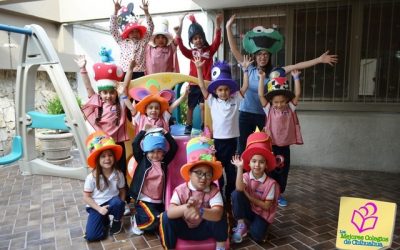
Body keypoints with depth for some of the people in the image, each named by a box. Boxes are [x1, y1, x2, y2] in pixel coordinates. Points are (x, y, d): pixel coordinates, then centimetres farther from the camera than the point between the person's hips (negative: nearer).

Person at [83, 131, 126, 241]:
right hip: (96, 205, -1)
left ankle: (117, 221, 0)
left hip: (112, 203, 1)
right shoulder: (92, 177, -16)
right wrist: (99, 209, -18)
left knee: (117, 203, -36)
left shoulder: (118, 174, -11)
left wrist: (120, 206, -15)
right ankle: (104, 220, 17)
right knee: (91, 236, -16)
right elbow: (86, 197, -9)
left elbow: (122, 191, 1)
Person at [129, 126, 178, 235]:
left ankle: (140, 217, 22)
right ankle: (137, 222, 10)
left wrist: (165, 133, -1)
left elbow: (174, 147, 1)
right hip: (144, 199, -5)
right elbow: (135, 144, -11)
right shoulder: (142, 160, -1)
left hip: (159, 200, 5)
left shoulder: (164, 162, 5)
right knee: (152, 219, -23)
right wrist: (144, 131, -6)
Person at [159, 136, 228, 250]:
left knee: (220, 217, -27)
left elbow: (218, 214, -36)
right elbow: (170, 212, -31)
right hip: (183, 228, 1)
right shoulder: (181, 190, -17)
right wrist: (185, 207, -52)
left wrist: (200, 212, -56)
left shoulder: (214, 190, -18)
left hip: (204, 228, 0)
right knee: (166, 217, -24)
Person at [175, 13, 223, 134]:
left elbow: (217, 40, -8)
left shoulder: (209, 50, 4)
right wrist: (180, 25, -19)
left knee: (203, 106, 5)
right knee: (190, 106, 10)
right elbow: (180, 44, -9)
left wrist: (218, 25, -21)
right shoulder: (191, 52, 3)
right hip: (194, 83, 1)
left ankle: (203, 127, 20)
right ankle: (188, 127, 22)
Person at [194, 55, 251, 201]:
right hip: (217, 139, 0)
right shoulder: (212, 101, 2)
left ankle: (230, 195, 24)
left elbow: (245, 87, -1)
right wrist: (199, 69, -11)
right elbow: (202, 87, -4)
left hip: (231, 139, 1)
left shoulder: (235, 99, 3)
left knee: (231, 169, 11)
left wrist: (245, 69, -8)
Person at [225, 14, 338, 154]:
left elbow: (296, 66, -10)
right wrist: (228, 28, -10)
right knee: (243, 146, 9)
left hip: (265, 114, 0)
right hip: (246, 113, 0)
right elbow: (234, 50, -6)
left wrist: (319, 60, -18)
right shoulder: (249, 69, -2)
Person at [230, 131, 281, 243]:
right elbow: (240, 189, -34)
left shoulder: (271, 183, -16)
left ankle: (249, 225, 9)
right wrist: (240, 168, -37)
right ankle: (241, 224, -11)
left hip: (262, 214, -2)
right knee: (236, 194, -27)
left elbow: (266, 206, -13)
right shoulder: (246, 176, -11)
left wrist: (250, 198, -19)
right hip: (248, 210, 2)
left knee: (257, 236, -28)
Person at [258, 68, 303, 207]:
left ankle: (280, 194, 27)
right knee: (272, 170, 8)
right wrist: (262, 78, -14)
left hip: (285, 146, 3)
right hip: (272, 145, -2)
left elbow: (297, 94, -4)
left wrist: (296, 77, -7)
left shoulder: (290, 108, 2)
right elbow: (260, 95, -12)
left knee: (284, 171, 12)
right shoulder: (269, 109, -4)